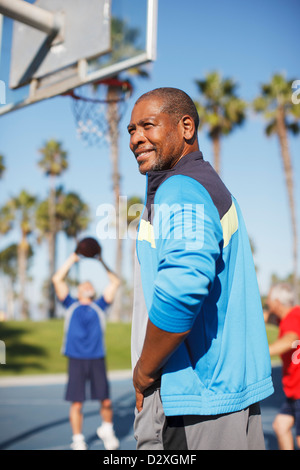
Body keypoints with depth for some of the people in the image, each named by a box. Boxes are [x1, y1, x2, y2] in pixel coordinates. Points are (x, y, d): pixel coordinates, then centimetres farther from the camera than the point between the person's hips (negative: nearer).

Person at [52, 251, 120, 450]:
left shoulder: (99, 307, 15)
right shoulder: (72, 306, 13)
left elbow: (115, 282, 12)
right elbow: (57, 279, 6)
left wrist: (102, 263, 14)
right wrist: (72, 259, 9)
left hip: (97, 359, 1)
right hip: (76, 359, -1)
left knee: (106, 401, -1)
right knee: (76, 403, -2)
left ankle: (107, 430, 24)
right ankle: (78, 440, 13)